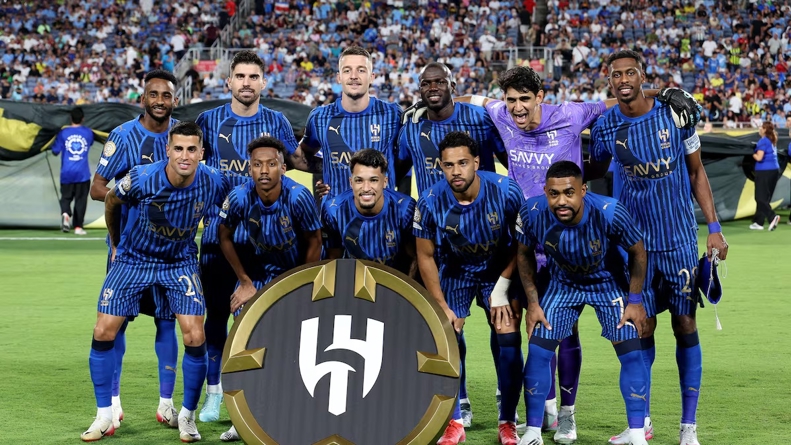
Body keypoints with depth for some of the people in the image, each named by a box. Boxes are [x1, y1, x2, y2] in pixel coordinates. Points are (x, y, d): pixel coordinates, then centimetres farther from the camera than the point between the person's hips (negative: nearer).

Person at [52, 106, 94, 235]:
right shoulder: (88, 132, 1)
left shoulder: (63, 133, -3)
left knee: (66, 197, 12)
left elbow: (55, 151, 2)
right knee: (80, 199, 8)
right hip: (83, 173, 0)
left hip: (67, 172, 0)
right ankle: (78, 226, 4)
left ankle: (65, 214, -18)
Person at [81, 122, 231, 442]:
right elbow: (111, 202, -1)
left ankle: (187, 417, 8)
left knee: (195, 338, -12)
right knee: (103, 332, -5)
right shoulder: (141, 179, -24)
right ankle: (104, 417, 10)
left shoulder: (214, 183, -21)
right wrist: (115, 244, 10)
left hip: (180, 263, 0)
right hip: (133, 259, 0)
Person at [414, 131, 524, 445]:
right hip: (455, 271, 1)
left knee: (509, 340, -11)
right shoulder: (430, 202, -24)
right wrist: (442, 306, -11)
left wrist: (502, 287, -13)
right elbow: (425, 257, -11)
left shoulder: (505, 192, -25)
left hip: (500, 269, 0)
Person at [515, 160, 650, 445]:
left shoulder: (609, 213, -35)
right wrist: (533, 303, -7)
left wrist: (635, 301, -13)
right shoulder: (532, 213, -29)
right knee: (538, 350, -6)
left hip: (608, 282, -2)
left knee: (630, 352, -11)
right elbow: (524, 253, -6)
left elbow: (638, 252, -15)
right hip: (562, 283, 2)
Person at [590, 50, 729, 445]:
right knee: (642, 328, 4)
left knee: (685, 326, 1)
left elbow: (696, 173, 3)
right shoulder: (605, 127, -3)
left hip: (680, 239, -1)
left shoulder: (675, 114, -5)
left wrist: (713, 227, -1)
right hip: (635, 241, 1)